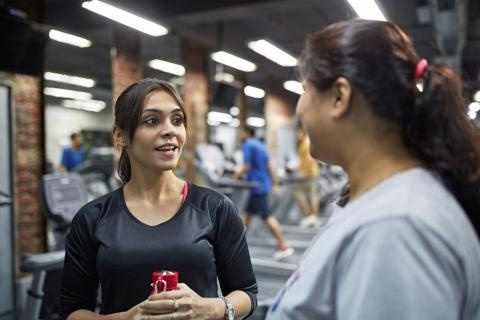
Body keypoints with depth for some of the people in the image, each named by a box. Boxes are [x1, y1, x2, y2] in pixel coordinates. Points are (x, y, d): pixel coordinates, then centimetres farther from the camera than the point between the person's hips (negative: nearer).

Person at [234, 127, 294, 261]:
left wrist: (235, 177, -9)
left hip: (257, 186, -9)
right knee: (248, 212, 16)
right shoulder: (260, 145, 17)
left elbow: (246, 166, -18)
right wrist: (275, 183, 19)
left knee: (267, 216, -7)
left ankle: (283, 247, -6)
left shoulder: (248, 145, -10)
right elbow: (269, 166, 17)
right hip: (264, 184, 9)